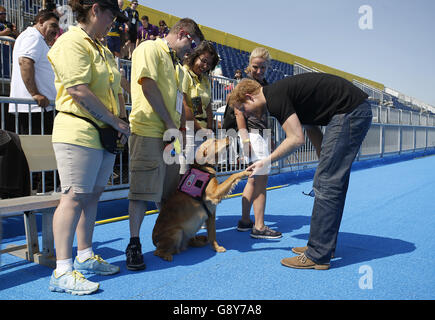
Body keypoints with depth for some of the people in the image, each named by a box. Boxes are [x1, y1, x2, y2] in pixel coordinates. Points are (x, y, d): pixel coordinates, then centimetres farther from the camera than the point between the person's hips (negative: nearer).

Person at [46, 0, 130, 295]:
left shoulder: (102, 50, 22)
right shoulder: (72, 43, -8)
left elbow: (116, 91, 22)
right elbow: (79, 92, -18)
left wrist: (122, 123, 7)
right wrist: (116, 122, -12)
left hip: (104, 134, 9)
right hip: (78, 132, -9)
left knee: (93, 195, 11)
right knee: (75, 196, -9)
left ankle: (86, 257, 21)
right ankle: (63, 271, -3)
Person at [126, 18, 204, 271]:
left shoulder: (176, 65, 25)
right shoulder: (150, 48, -1)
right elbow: (149, 86, -12)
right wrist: (170, 124, -12)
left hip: (170, 134, 8)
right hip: (148, 131, -8)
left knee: (169, 190, 11)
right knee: (142, 190, -7)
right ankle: (134, 244, 1)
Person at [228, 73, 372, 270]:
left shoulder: (274, 97, -13)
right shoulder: (282, 92, 18)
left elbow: (297, 139, -20)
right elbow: (312, 131, 21)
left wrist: (266, 162, -10)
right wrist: (326, 163, 20)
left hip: (349, 113, -11)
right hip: (357, 112, 11)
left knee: (326, 183, -10)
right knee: (334, 182, 13)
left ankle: (318, 256, -4)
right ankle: (325, 245, 22)